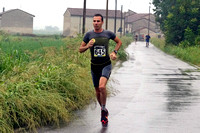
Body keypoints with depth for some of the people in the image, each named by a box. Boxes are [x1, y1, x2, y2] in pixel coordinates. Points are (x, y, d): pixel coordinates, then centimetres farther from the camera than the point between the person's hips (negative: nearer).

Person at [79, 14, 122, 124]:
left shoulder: (108, 34, -1)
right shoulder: (89, 35, 0)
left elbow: (119, 42, 16)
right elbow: (80, 50, 5)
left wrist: (114, 52, 1)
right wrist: (87, 46, -16)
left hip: (106, 65, -3)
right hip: (94, 66, 3)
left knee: (102, 87, -25)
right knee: (97, 91, 10)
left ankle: (103, 110, -6)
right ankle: (104, 111, 32)